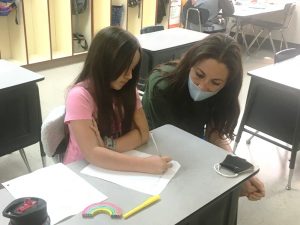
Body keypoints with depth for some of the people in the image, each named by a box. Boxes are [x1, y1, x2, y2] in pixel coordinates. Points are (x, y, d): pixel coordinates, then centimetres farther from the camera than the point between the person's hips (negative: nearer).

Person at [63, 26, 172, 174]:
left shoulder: (127, 89, -2)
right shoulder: (79, 96, -20)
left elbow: (142, 133, -7)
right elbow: (92, 154, -27)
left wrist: (109, 146, -23)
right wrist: (146, 165, -33)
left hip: (115, 169, 5)